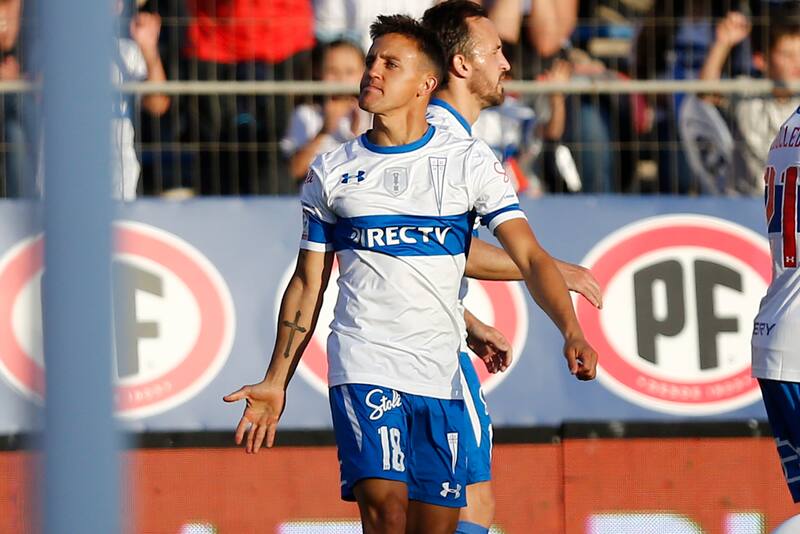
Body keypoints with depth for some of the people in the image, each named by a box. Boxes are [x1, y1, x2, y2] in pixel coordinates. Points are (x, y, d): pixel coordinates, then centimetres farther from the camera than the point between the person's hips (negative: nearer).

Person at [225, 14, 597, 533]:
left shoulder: (470, 161, 5)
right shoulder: (332, 171, 9)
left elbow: (529, 256, -2)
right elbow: (308, 283, 16)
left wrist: (572, 332, -18)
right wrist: (276, 382, 12)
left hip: (441, 373, 1)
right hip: (364, 362, -1)